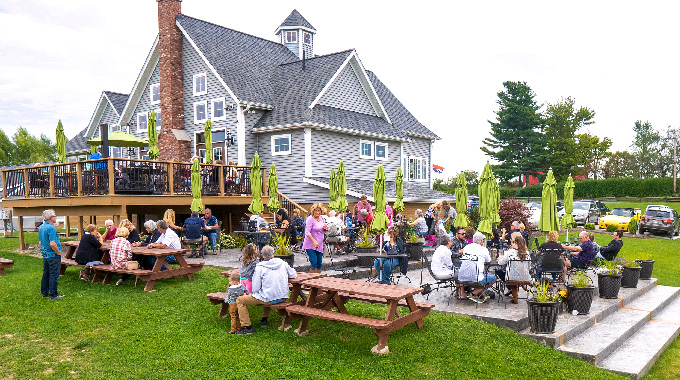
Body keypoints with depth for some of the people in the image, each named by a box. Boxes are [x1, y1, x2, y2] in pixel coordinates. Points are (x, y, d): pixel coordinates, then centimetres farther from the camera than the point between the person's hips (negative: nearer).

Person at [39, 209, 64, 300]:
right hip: (53, 255, -9)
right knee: (54, 275, -3)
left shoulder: (41, 227, 10)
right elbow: (52, 244, -26)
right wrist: (58, 253, -14)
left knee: (46, 274, 17)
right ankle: (53, 295, 1)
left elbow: (40, 242, 18)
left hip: (45, 254, 9)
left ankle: (44, 293, 25)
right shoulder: (51, 228, -19)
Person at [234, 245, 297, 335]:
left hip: (268, 299, -6)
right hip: (282, 297, 6)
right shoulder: (282, 263, 1)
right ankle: (264, 319, 39)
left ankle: (247, 327, 1)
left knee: (240, 300, 6)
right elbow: (294, 275, 14)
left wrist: (254, 293, 12)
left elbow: (255, 288, -10)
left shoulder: (260, 267, -11)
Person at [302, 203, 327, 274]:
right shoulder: (310, 219, -13)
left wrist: (325, 229, 1)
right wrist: (314, 241, -28)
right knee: (314, 262, -12)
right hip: (311, 245, -7)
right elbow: (307, 233, -19)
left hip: (319, 245, 7)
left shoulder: (321, 218, 9)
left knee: (319, 263, 9)